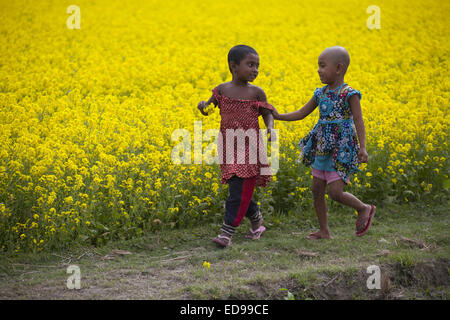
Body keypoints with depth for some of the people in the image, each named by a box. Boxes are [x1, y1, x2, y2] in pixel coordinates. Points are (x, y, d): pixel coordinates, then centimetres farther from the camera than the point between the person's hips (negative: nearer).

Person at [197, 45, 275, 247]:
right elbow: (211, 105, 15)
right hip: (228, 147, 3)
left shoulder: (256, 92, -1)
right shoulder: (222, 90, 3)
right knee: (239, 188, 9)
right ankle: (256, 219, 33)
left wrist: (270, 128, -14)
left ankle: (227, 232, -7)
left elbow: (267, 114, 6)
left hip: (249, 147, -3)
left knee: (240, 190, -8)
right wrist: (203, 106, -10)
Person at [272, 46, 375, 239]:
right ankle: (324, 232, 19)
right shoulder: (321, 93, 8)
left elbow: (358, 121, -15)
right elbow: (301, 114, 15)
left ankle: (364, 209, 12)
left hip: (341, 150, -8)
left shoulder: (349, 94, -11)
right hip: (322, 149, 8)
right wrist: (278, 116, 5)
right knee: (317, 190, 8)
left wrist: (362, 147, -25)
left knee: (335, 192, -13)